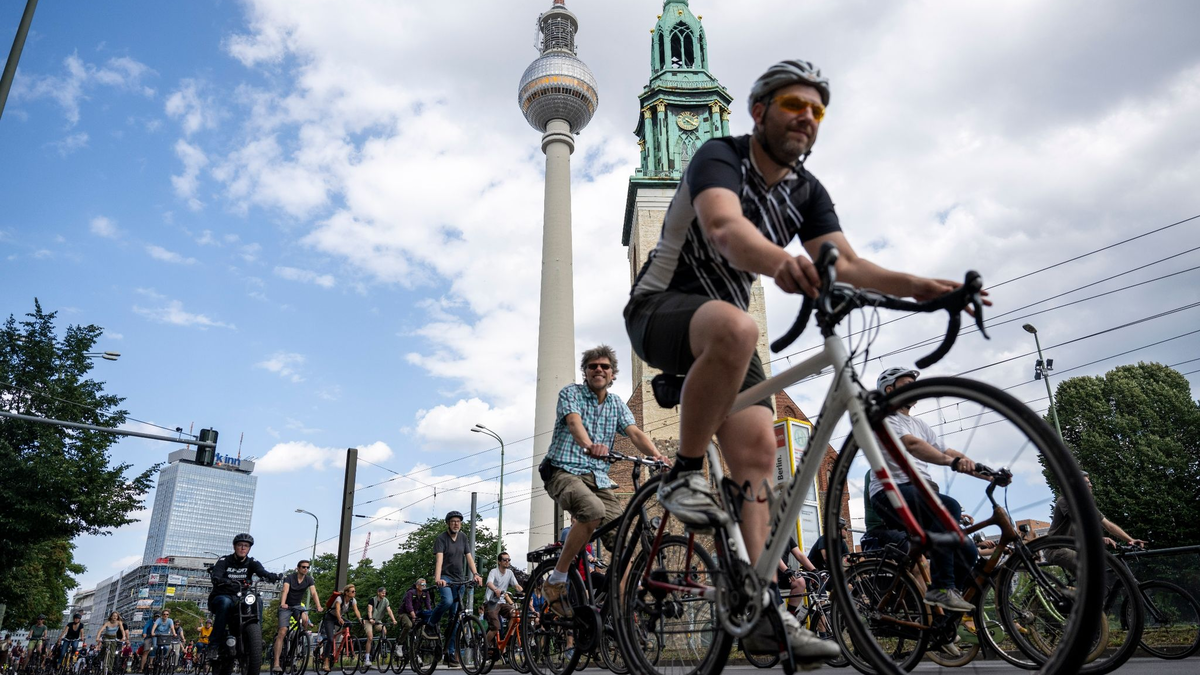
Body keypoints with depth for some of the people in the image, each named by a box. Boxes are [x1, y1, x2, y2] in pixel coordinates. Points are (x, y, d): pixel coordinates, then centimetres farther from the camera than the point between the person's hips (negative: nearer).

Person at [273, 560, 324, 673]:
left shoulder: (309, 580, -7)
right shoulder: (289, 577, -16)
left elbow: (313, 593, -19)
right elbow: (285, 591, -32)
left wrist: (319, 607, -35)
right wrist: (282, 604, -51)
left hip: (298, 605, 3)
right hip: (286, 606, -3)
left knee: (305, 619, -31)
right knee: (282, 633, -15)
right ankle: (276, 663, -16)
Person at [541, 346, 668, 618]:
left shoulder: (617, 404, 15)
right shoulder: (571, 393, 1)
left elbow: (635, 433, -2)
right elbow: (574, 422, -20)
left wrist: (656, 455, -23)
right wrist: (589, 445, -43)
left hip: (598, 478, 5)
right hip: (565, 472, -5)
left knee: (621, 542, -11)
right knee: (594, 511, -35)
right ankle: (556, 581, -20)